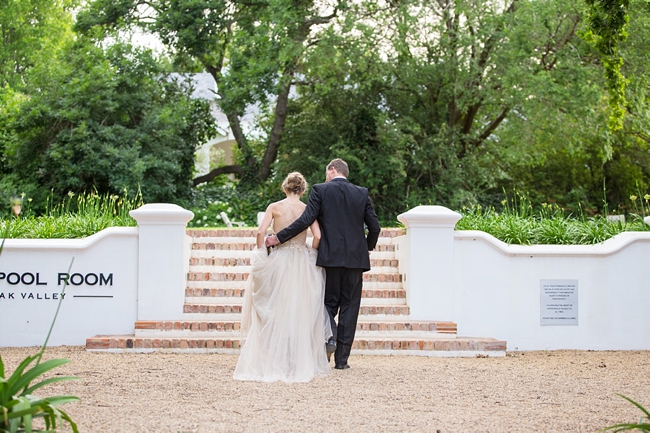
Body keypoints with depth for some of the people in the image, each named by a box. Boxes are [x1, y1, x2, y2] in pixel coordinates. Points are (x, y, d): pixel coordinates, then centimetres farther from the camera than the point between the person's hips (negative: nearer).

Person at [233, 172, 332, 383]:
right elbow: (317, 236, -7)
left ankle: (272, 360, 4)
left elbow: (261, 232, -10)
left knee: (276, 312, 5)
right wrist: (310, 256, 6)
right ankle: (301, 361, 8)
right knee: (300, 313, 6)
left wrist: (261, 255, 0)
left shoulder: (274, 207, 0)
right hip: (302, 263, 1)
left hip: (278, 261, 0)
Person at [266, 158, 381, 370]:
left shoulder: (321, 190, -1)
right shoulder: (362, 193, 7)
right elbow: (374, 227, 5)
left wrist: (278, 238, -5)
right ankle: (342, 358, 4)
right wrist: (368, 248, 23)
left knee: (329, 302, 12)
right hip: (356, 258, 2)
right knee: (349, 306, 6)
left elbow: (305, 221, -11)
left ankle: (330, 336, -15)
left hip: (330, 257, -2)